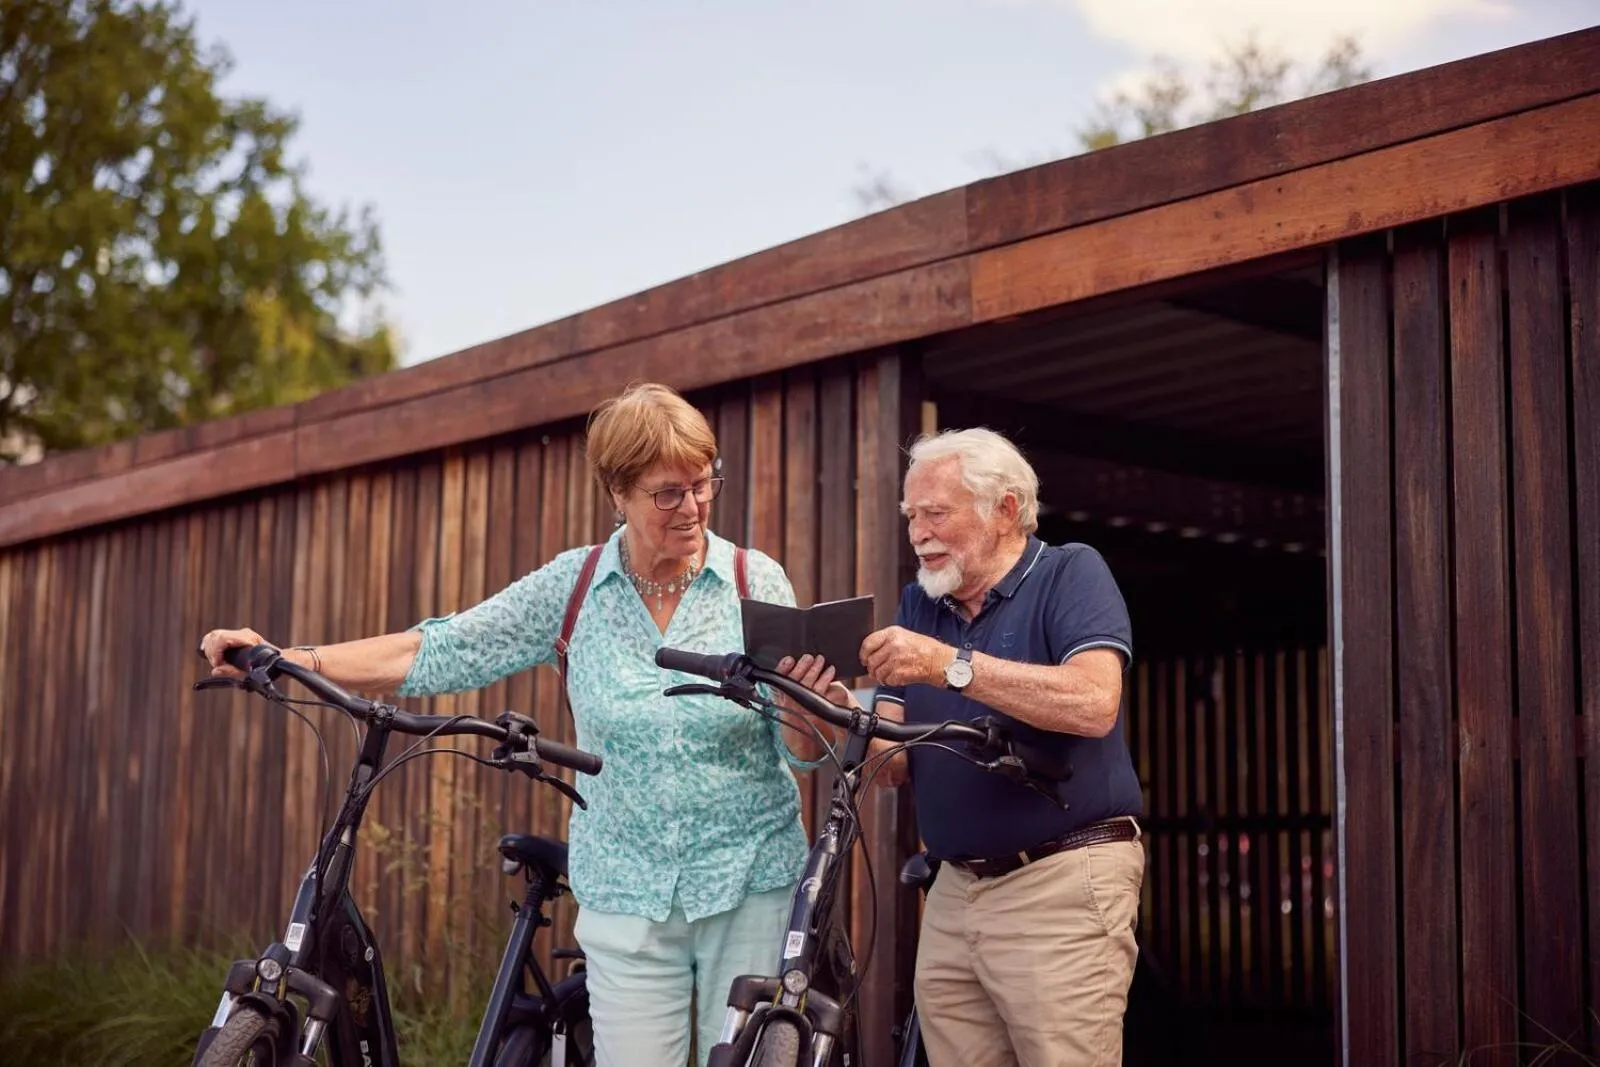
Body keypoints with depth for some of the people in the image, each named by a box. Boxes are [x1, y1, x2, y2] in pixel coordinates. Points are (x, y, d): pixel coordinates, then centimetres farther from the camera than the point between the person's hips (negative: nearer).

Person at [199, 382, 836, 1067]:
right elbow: (438, 654, -3)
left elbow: (804, 752, -2)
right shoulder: (572, 586, 0)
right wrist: (284, 660, -12)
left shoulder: (756, 580, -3)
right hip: (627, 897, 1)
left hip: (752, 889, 0)